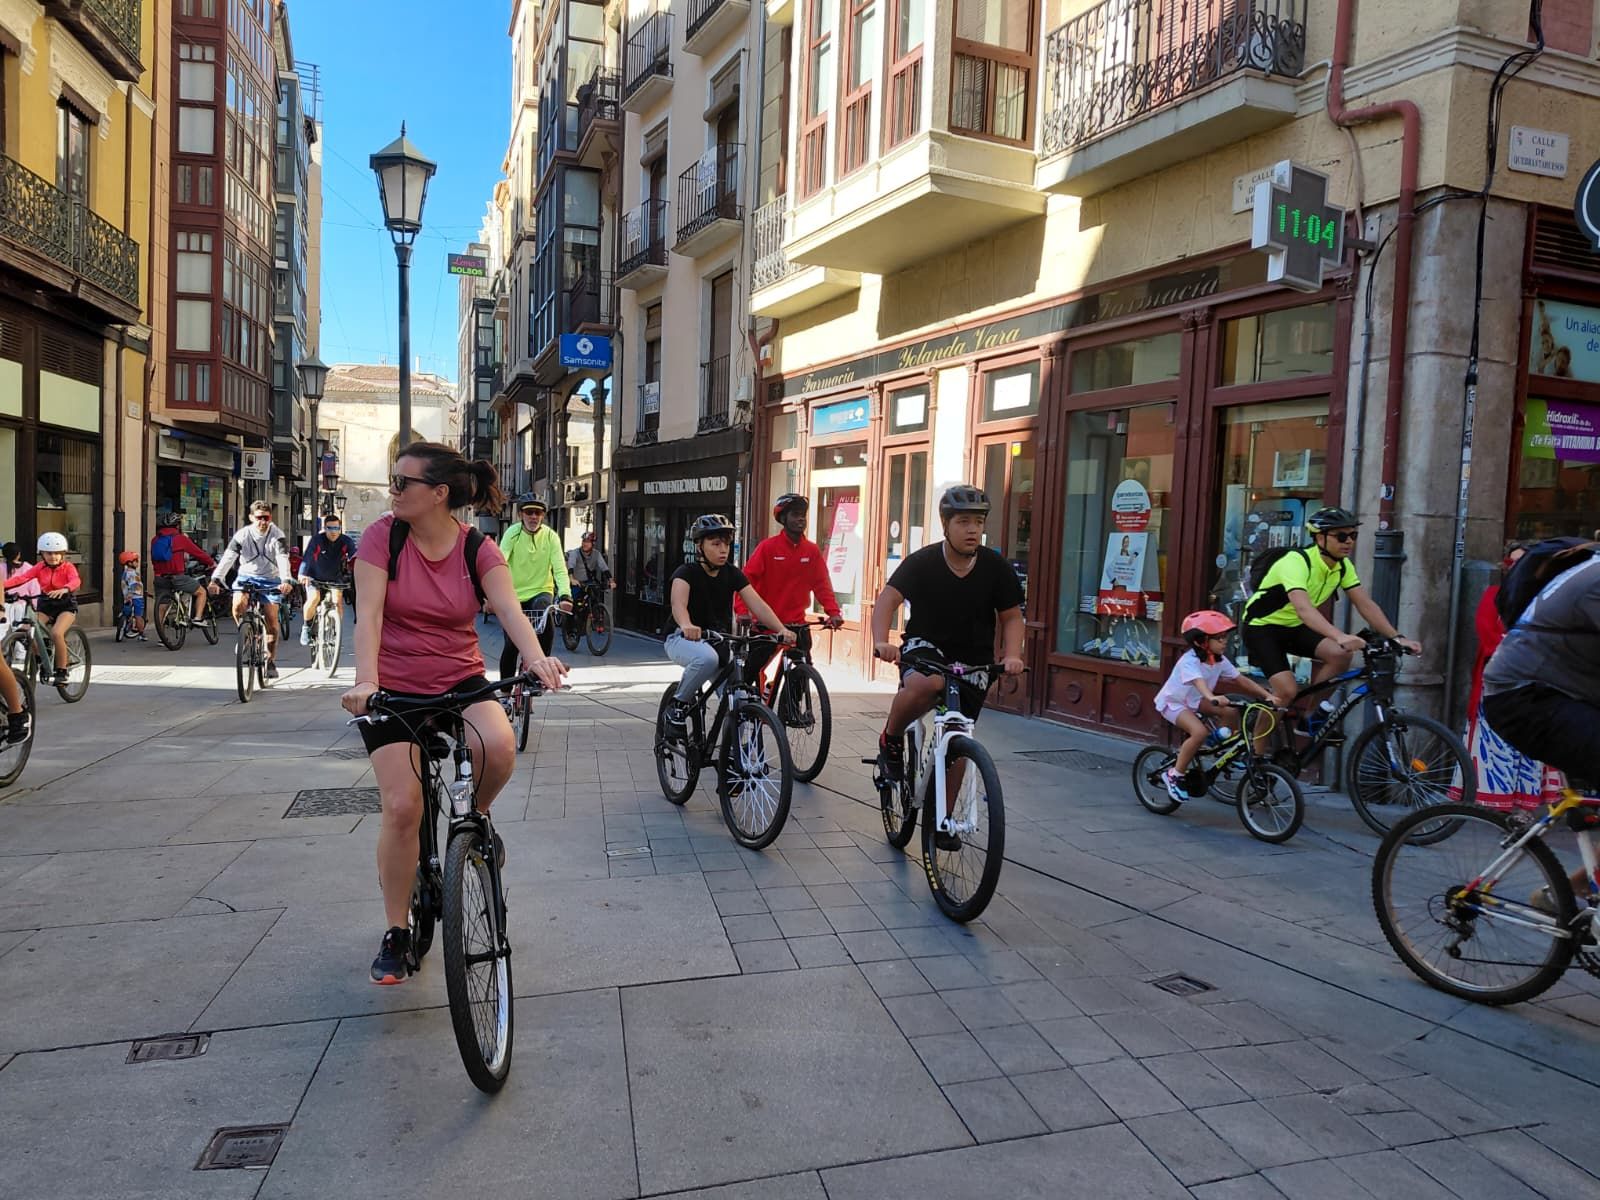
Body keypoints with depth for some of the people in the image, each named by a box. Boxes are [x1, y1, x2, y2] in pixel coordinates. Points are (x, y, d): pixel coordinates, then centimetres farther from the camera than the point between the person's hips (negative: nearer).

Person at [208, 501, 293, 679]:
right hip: (246, 577, 1)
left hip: (270, 580, -1)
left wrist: (286, 581, -44)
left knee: (271, 620, -6)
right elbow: (228, 557, -19)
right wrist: (215, 579, -33)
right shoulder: (242, 535, -9)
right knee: (238, 606, -27)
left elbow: (283, 559, -25)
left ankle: (271, 661, 8)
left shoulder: (277, 536, -12)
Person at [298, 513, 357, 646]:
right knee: (314, 598, -23)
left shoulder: (346, 542, -16)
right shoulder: (317, 540, -21)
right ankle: (306, 627, 1)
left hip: (335, 579, 2)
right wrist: (302, 574, -50)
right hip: (315, 578, -2)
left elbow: (355, 558, -27)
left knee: (337, 601, -19)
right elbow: (307, 558, -33)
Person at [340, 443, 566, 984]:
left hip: (460, 681, 1)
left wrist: (536, 658, -43)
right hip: (393, 687, -1)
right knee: (402, 807, -11)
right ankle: (396, 934, 8)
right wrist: (365, 681, -34)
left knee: (498, 746, -30)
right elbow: (369, 615, -19)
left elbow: (509, 609, -23)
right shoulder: (381, 536, -9)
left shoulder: (478, 548, -8)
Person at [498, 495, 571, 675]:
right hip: (514, 595, 0)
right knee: (511, 645, -4)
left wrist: (565, 595, -33)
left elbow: (560, 569, -15)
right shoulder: (513, 533, -8)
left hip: (541, 591, 0)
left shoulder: (550, 536, -6)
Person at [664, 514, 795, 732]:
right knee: (707, 658, -39)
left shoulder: (732, 574, -1)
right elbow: (678, 602, -34)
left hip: (720, 640, 4)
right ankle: (678, 705, -14)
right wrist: (686, 626, -57)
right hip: (684, 640, -4)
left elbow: (757, 604, -12)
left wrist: (782, 630, -29)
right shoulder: (687, 572, -14)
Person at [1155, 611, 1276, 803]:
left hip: (1193, 701, 7)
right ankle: (1175, 775, -17)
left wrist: (1267, 695, -18)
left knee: (1231, 711, -13)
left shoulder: (1219, 660, -6)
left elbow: (1242, 680, -7)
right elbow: (1199, 682, -47)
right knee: (1200, 732, -31)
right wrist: (1212, 698, -66)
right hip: (1172, 703, -7)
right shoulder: (1189, 661, -29)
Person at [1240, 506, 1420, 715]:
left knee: (1341, 655, -17)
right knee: (1287, 691, -21)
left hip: (1293, 627, 7)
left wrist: (1396, 638, -20)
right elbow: (1303, 608, -44)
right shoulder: (1296, 562, -29)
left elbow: (1366, 605, -7)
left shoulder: (1343, 566, -5)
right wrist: (1340, 636, -58)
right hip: (1261, 627, -7)